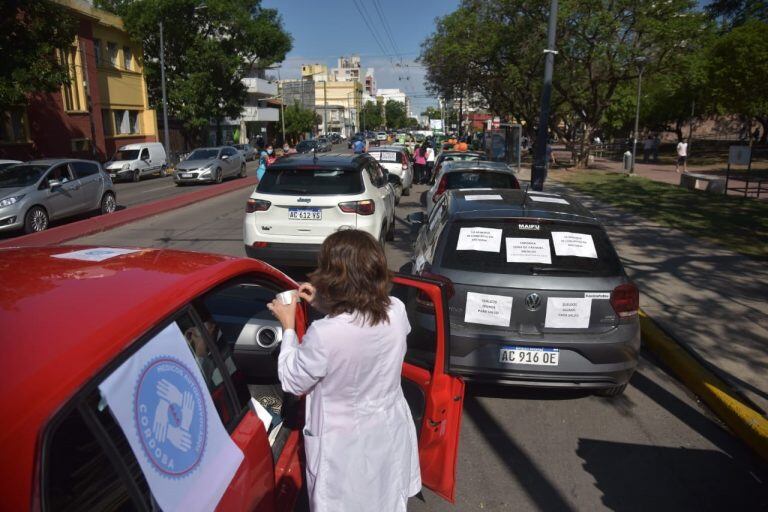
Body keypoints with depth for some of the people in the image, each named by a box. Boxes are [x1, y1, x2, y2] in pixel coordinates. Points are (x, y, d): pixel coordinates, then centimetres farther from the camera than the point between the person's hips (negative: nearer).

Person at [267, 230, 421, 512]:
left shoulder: (324, 335, -34)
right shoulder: (396, 311, -17)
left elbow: (292, 382, -15)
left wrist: (288, 327, -6)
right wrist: (322, 304, 2)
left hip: (345, 446, -4)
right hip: (390, 431, 4)